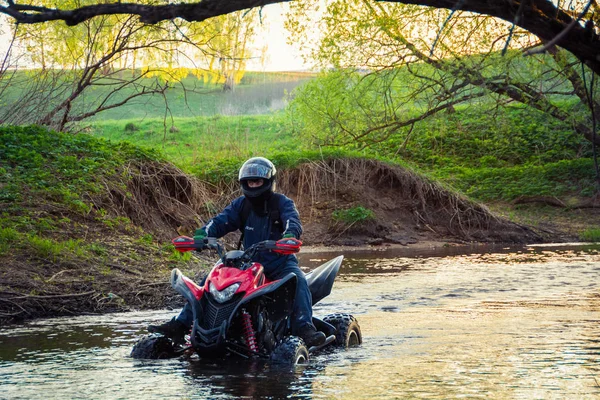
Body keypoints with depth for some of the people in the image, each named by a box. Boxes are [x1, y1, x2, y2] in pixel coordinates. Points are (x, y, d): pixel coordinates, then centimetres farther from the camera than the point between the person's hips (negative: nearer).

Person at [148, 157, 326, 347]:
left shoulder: (282, 203, -4)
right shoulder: (241, 204, 8)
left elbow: (293, 221, -22)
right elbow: (220, 221, -3)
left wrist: (289, 235, -47)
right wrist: (201, 235, -24)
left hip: (280, 262, -4)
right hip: (248, 263, 4)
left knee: (298, 280, -35)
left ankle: (305, 328, -45)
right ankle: (180, 325, -7)